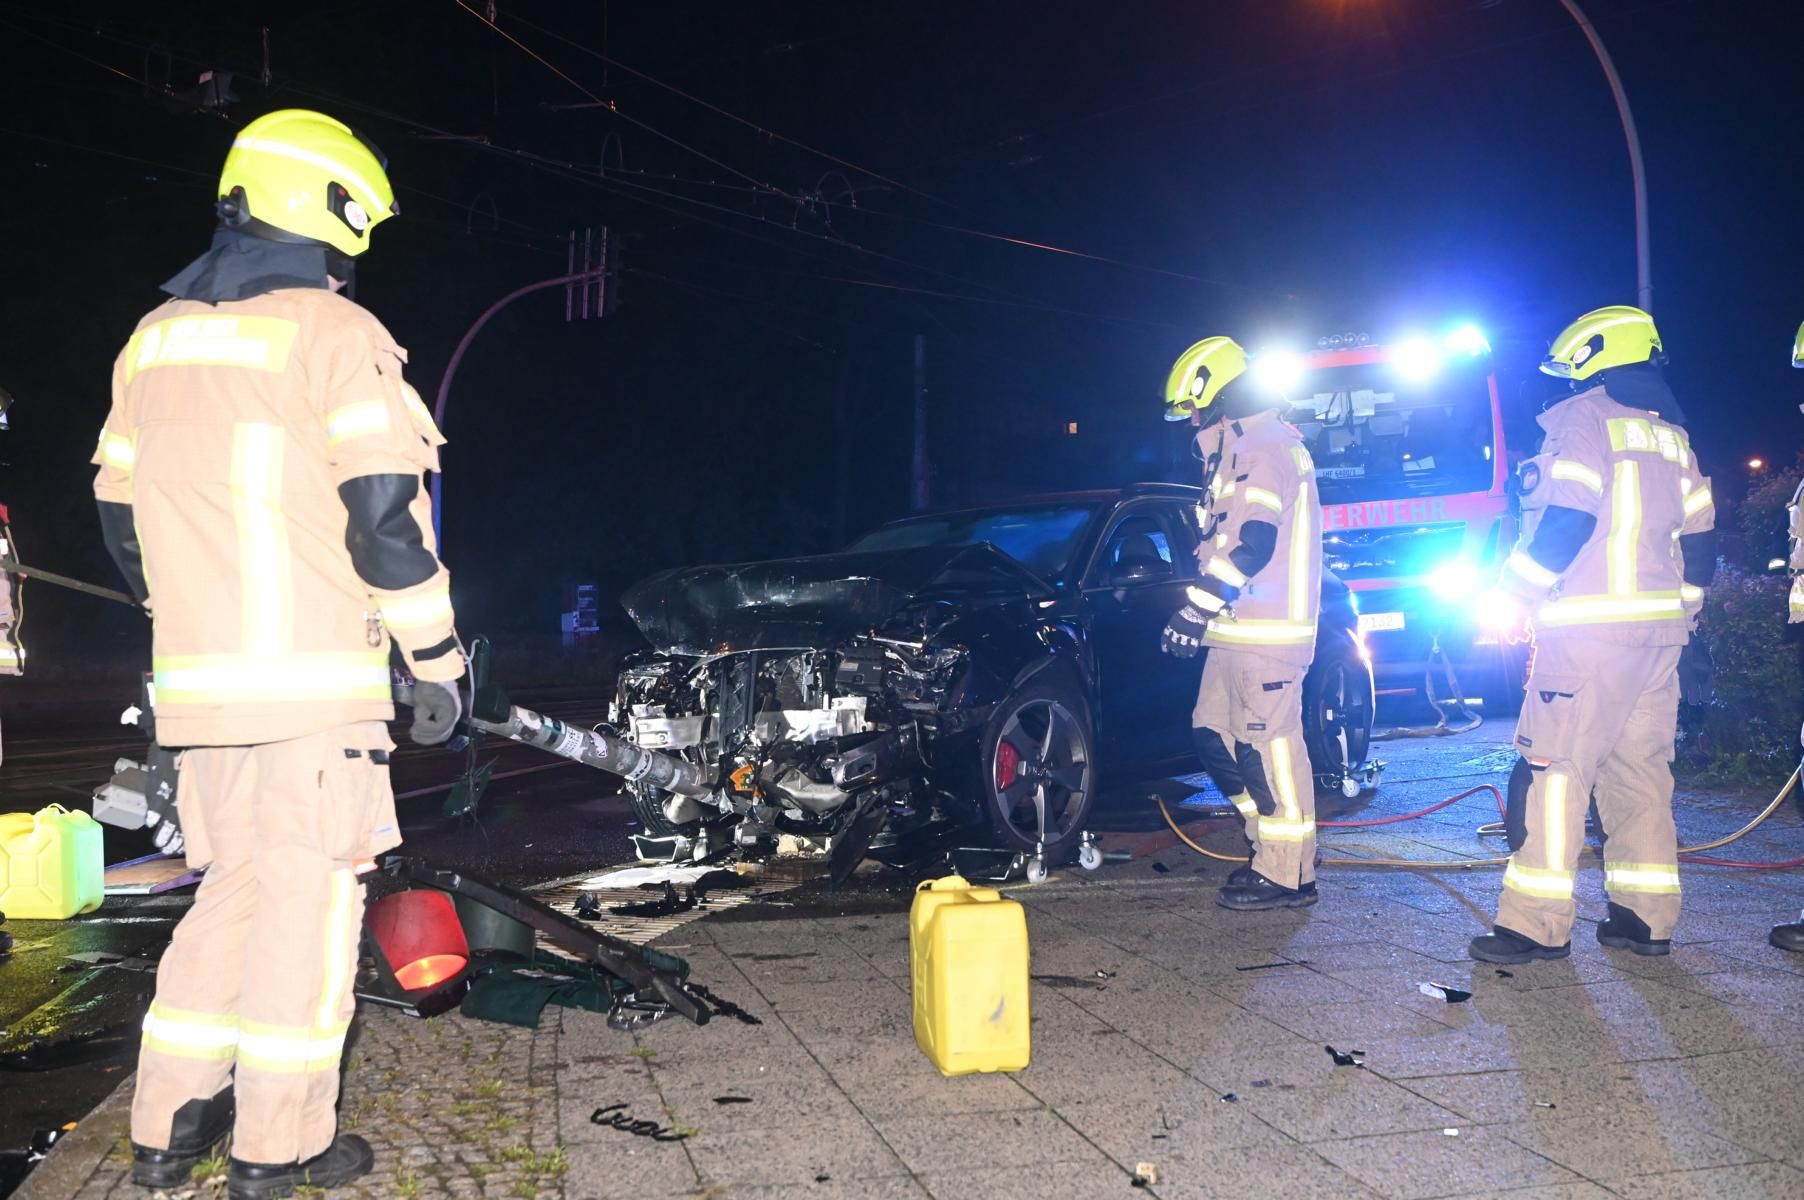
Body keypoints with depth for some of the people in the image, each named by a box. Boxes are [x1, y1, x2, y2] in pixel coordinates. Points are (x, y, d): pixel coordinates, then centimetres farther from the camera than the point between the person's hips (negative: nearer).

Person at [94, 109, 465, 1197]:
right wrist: (438, 658, -6)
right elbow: (386, 513, -14)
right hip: (315, 679, -7)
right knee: (309, 893, 2)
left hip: (196, 677, 7)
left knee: (235, 881, 18)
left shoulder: (155, 339, 14)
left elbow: (123, 511, 18)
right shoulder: (335, 335, -8)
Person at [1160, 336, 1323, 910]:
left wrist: (1198, 605, -24)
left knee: (1270, 745, -5)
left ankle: (1287, 875, 3)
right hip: (1238, 631, 10)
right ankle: (1272, 845, 23)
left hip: (1267, 633, -10)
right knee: (1215, 735, 13)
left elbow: (1255, 542, -23)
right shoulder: (1239, 449, 20)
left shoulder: (1267, 447, -13)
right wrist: (1206, 607, 25)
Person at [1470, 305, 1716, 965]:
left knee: (1553, 769, -6)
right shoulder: (1671, 434, 19)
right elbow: (1699, 539, 18)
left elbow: (1567, 521, -16)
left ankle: (1537, 924, -6)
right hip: (1659, 634, 8)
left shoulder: (1584, 417, -5)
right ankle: (1646, 918, 15)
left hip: (1590, 631, -8)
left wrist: (1512, 591, -6)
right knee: (1641, 770, 11)